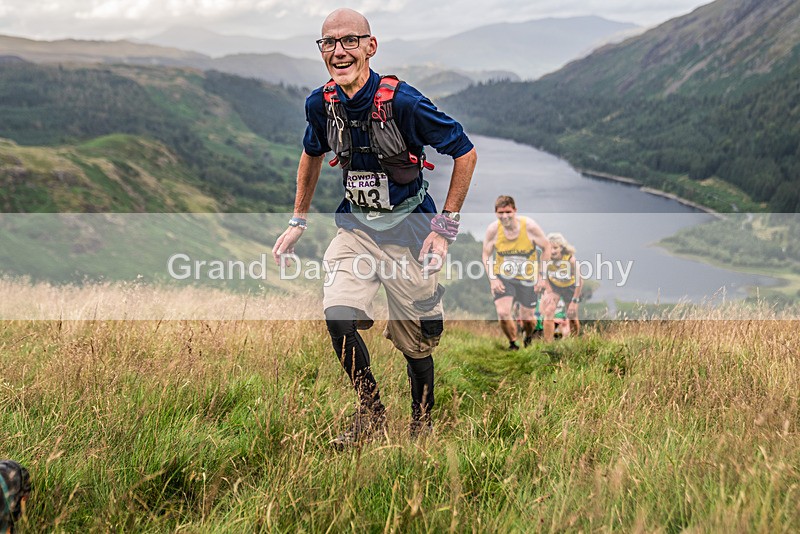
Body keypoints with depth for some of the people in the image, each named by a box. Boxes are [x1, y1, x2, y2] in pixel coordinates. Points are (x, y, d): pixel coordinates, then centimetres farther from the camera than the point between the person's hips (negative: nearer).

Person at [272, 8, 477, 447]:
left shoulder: (402, 102, -21)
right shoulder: (321, 104, -5)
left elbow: (465, 153, -12)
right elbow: (312, 156, 17)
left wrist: (445, 226, -13)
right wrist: (297, 222, 16)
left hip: (408, 229, -4)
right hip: (356, 226, 4)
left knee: (414, 339, 4)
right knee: (338, 315, -18)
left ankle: (422, 425, 28)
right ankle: (371, 413, 2)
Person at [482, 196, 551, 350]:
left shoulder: (529, 226, -18)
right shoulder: (493, 229, -14)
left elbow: (546, 247, -5)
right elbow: (486, 254, 0)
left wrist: (542, 276, -8)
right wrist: (492, 279, -10)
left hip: (527, 278, 0)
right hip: (503, 277, 1)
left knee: (527, 318, 6)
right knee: (503, 313, -17)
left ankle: (529, 338, 43)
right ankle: (513, 343, 11)